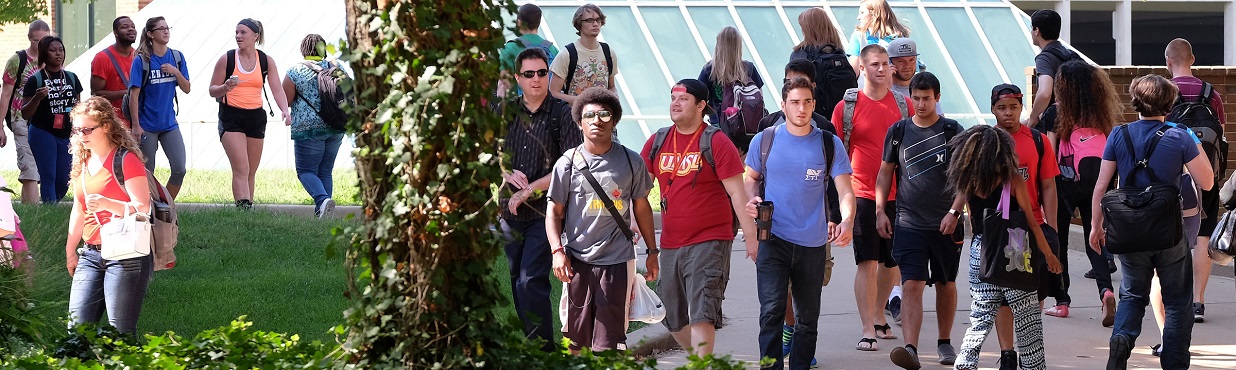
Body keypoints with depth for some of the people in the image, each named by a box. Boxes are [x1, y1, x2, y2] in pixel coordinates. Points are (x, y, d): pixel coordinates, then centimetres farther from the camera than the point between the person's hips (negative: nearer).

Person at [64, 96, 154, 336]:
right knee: (77, 326, -2)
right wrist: (70, 251, 25)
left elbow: (143, 208, -15)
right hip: (91, 254, 7)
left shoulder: (126, 160, -8)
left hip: (126, 254, -7)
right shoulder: (82, 162, 15)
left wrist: (108, 204, -31)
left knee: (121, 333, -8)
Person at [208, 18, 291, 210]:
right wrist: (225, 88, -19)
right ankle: (243, 209, -24)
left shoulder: (266, 61, 4)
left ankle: (248, 207, 17)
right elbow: (212, 91, 3)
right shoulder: (227, 59, -2)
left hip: (256, 117, 4)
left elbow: (277, 89, 1)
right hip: (231, 117, -4)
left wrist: (285, 110, -17)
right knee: (241, 169, -16)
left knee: (251, 172, 9)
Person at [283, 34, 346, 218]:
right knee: (325, 171, 13)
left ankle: (322, 199, -24)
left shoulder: (296, 71, -7)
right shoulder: (336, 67, 5)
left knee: (306, 170, 1)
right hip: (336, 129, 5)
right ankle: (321, 210, 9)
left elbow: (285, 100, -5)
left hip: (308, 128, -5)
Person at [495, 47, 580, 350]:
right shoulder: (505, 112, 10)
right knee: (517, 282, 8)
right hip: (510, 212, 5)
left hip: (545, 213, -5)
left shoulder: (562, 114, -3)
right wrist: (507, 174, -7)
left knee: (530, 282, -15)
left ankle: (544, 351, -11)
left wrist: (528, 190, -11)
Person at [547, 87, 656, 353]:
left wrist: (652, 252, 15)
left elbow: (641, 207, 14)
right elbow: (554, 212, 5)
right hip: (577, 259, 0)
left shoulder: (630, 161, 5)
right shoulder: (568, 163, 3)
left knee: (609, 340, -6)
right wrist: (557, 251, -8)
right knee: (577, 338, 4)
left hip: (617, 260, 0)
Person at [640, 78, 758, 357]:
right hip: (670, 245, 6)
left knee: (701, 315, -15)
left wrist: (751, 237, -9)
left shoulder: (716, 142, -6)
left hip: (709, 242, -6)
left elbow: (737, 192, -7)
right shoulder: (657, 142, 9)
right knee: (673, 318, 14)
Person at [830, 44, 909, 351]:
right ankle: (868, 331, -11)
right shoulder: (847, 107, -2)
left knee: (892, 262, 12)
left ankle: (878, 316, 32)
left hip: (897, 196, 3)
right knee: (868, 262, -10)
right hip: (863, 195, -3)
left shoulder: (904, 105, 5)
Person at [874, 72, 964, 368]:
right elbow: (885, 172, 13)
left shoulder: (953, 131, 0)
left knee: (946, 284, 12)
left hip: (946, 224, 0)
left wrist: (954, 212, -10)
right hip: (909, 224, 0)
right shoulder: (899, 132, 5)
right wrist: (880, 211, 4)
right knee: (912, 284, -13)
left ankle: (945, 343, 29)